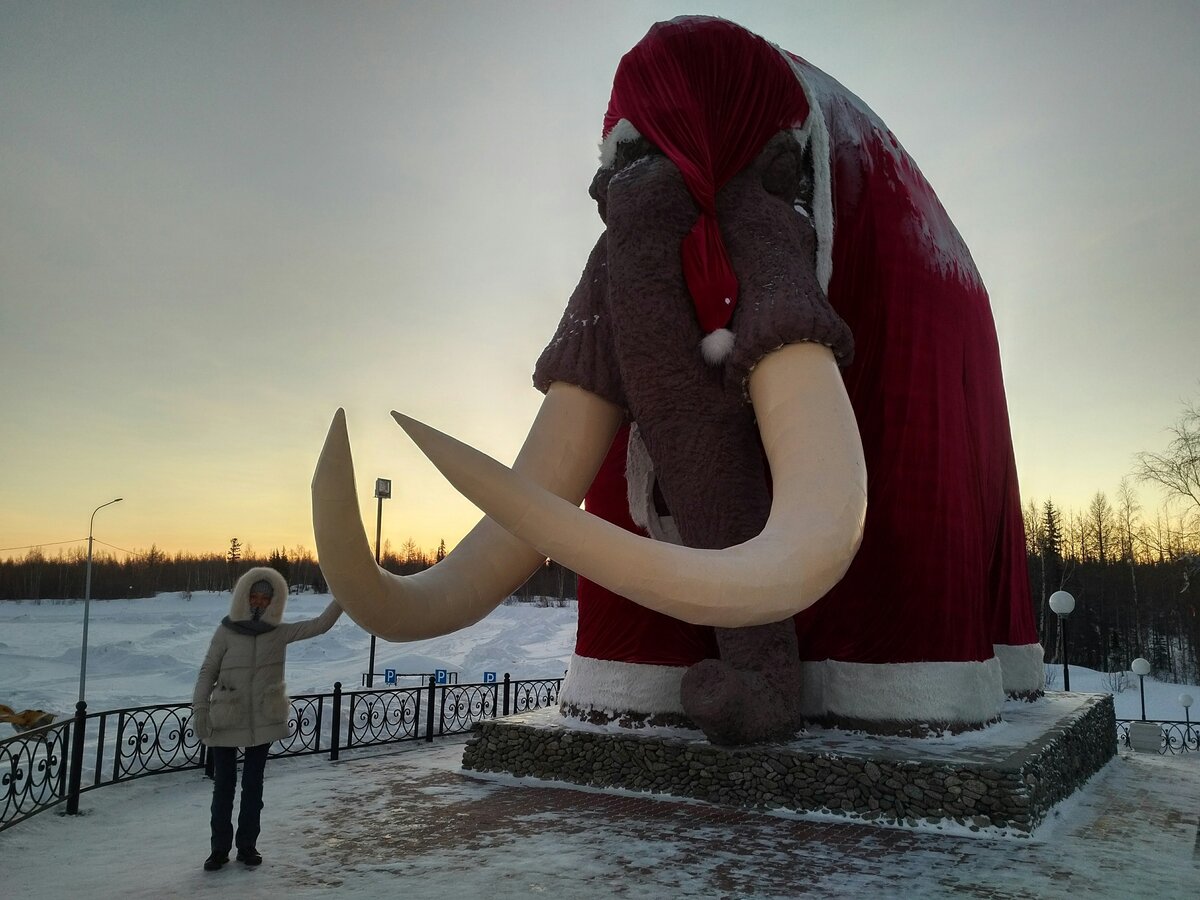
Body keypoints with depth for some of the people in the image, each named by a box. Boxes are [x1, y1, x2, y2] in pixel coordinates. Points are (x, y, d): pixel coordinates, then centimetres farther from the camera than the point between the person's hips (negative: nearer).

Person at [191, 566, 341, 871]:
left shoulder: (280, 632, 0)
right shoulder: (227, 631, -5)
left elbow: (320, 625, -5)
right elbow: (208, 671, -2)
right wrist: (200, 709, -7)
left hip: (263, 720, 2)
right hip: (226, 720, -1)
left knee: (253, 783, 10)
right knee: (224, 784, 6)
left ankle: (247, 845, 22)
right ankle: (220, 848, 16)